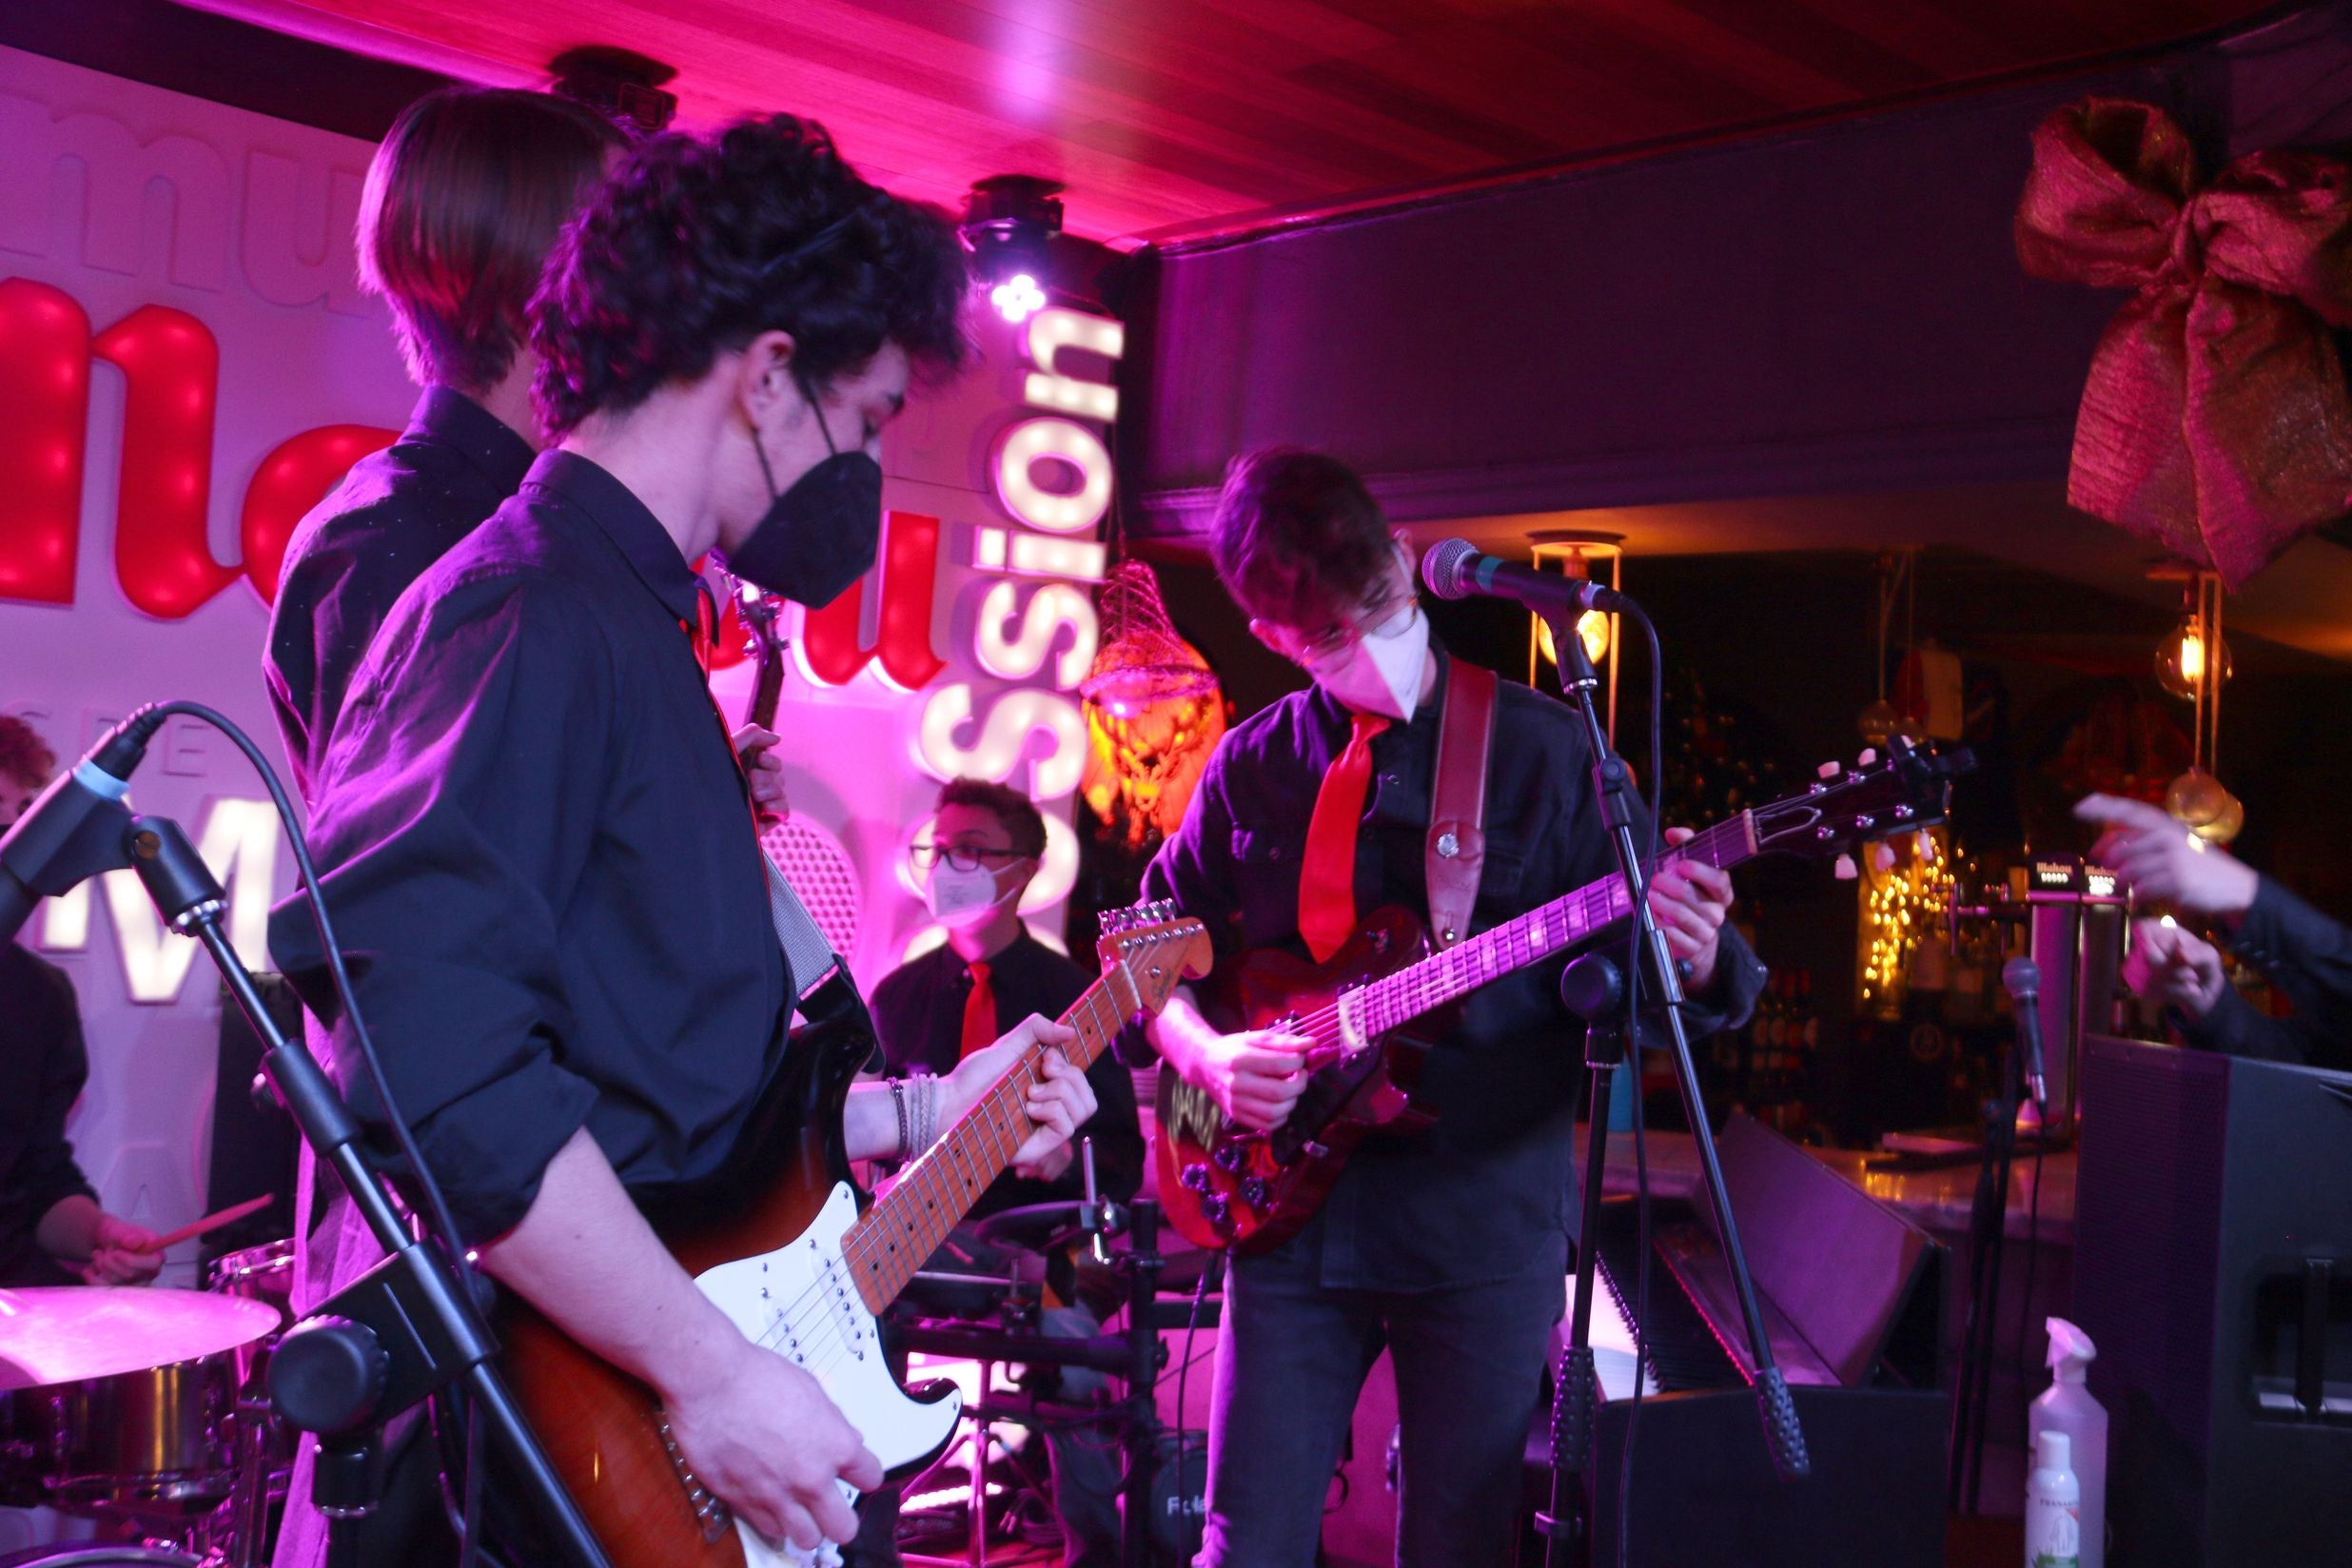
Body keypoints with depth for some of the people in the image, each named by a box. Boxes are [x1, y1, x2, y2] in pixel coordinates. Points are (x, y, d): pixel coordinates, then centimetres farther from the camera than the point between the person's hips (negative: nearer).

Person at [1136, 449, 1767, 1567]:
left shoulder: (1542, 749, -2)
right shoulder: (1250, 769, 6)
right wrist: (1205, 1053, -5)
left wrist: (1691, 963, -25)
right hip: (1288, 1209, 2)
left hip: (1485, 1225, -2)